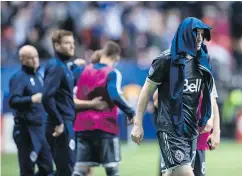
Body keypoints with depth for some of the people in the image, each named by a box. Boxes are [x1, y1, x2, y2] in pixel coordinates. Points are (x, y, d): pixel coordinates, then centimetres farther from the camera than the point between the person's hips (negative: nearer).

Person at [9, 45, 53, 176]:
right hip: (26, 130, -8)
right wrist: (31, 99, -36)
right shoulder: (19, 77, -10)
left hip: (40, 128, 8)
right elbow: (13, 101, -24)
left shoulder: (38, 75, 15)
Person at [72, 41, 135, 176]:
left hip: (83, 126, 5)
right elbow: (115, 96, -22)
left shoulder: (84, 70, 10)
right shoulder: (113, 73, -7)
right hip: (105, 127, -5)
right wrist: (131, 113, -16)